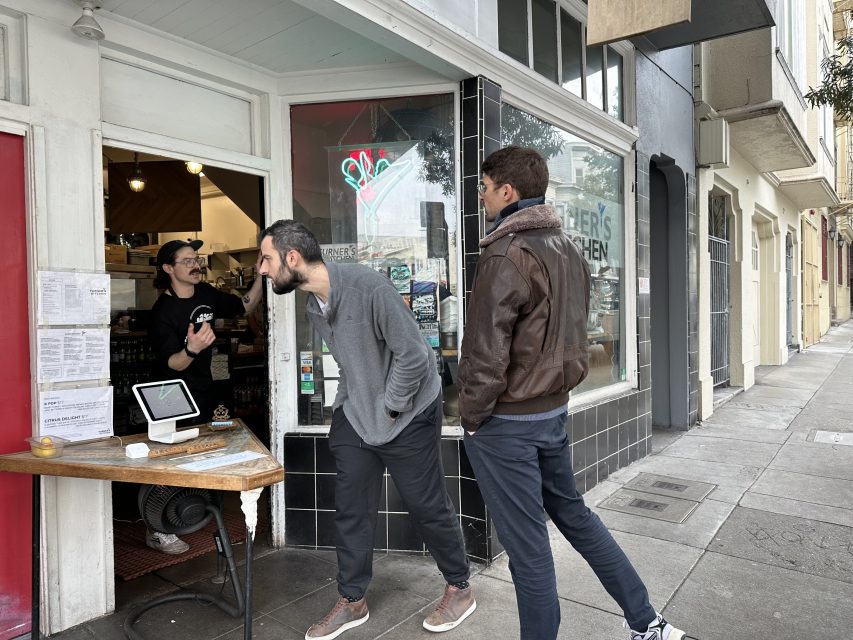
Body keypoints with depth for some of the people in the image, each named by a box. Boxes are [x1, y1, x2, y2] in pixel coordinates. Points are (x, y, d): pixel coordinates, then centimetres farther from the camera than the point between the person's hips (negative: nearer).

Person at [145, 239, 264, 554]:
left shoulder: (206, 294, 0)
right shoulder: (162, 312, -21)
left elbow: (244, 306, 12)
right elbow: (171, 364, -24)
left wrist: (261, 275, -2)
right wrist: (192, 349, -46)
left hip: (203, 392, 7)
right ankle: (158, 531, 13)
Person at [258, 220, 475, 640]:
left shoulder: (368, 286, -26)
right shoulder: (313, 303, 0)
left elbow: (413, 355, -23)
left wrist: (390, 409, -15)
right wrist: (348, 404, 5)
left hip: (407, 414, -7)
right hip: (356, 415, 7)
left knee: (427, 507, 7)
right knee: (350, 509, 11)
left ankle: (459, 589, 30)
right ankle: (352, 601, 30)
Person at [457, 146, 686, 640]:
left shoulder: (506, 256, -20)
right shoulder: (569, 249, 7)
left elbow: (486, 355, -22)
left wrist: (471, 416, -8)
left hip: (506, 422, -9)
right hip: (555, 410, 9)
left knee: (528, 544, 7)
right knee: (573, 512, 24)